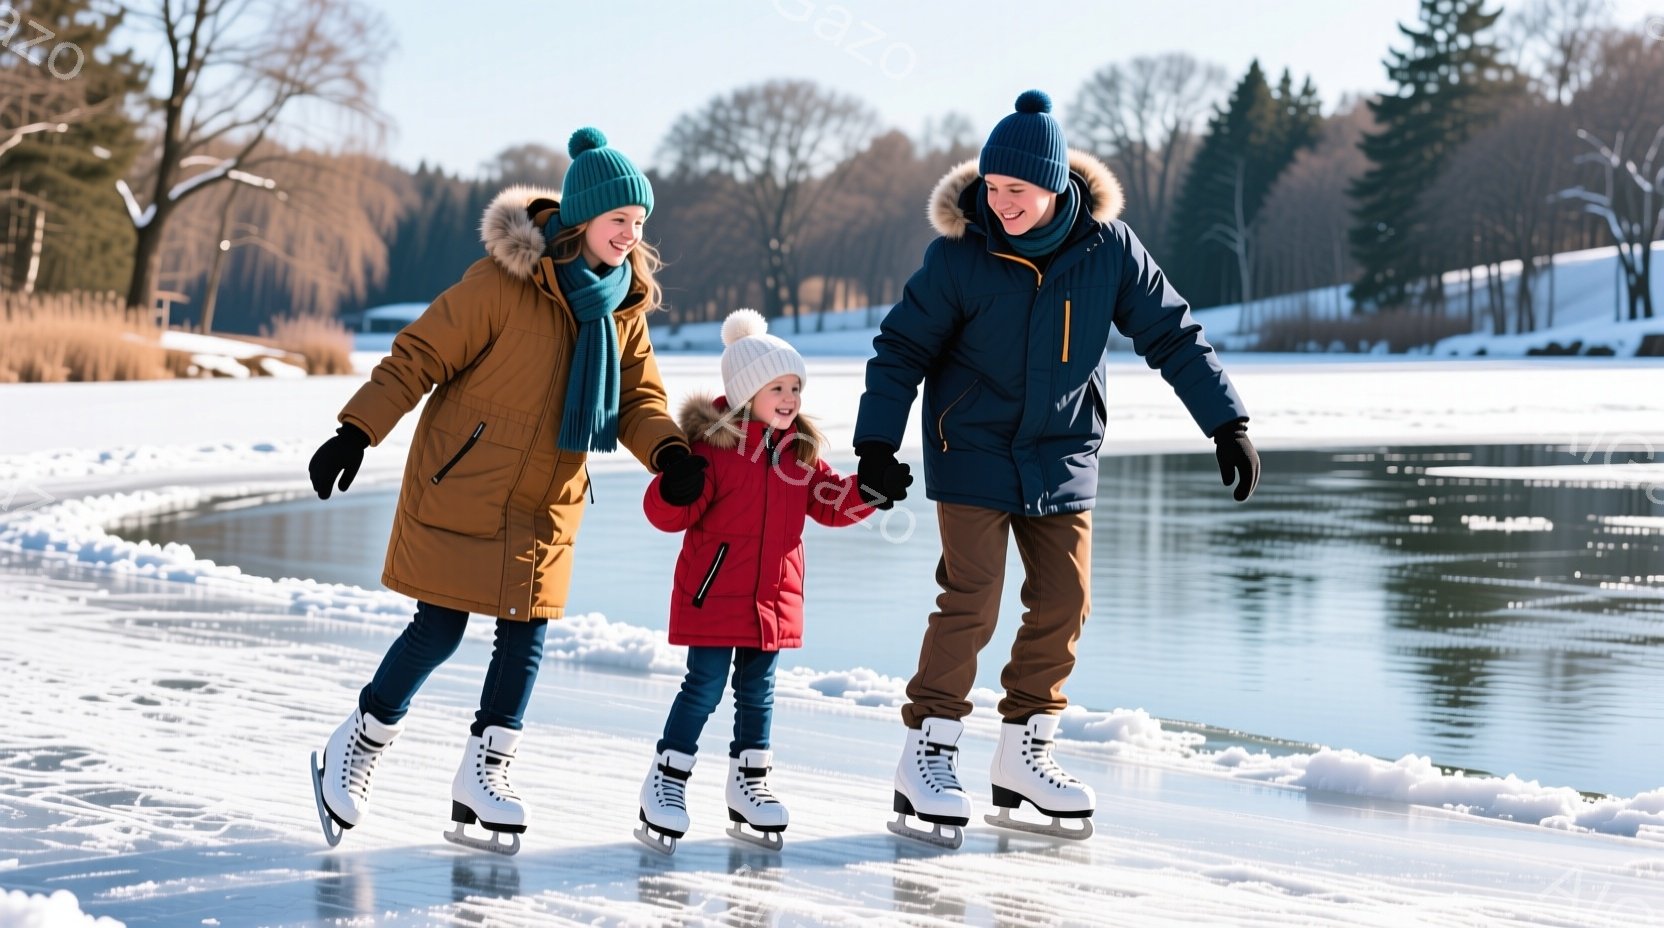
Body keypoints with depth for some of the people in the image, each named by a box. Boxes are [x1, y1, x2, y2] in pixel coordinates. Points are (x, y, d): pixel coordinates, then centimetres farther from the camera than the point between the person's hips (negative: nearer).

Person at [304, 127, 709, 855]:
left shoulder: (626, 303, 3)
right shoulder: (505, 279, -17)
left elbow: (639, 395, 8)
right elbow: (422, 355, -15)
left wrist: (669, 453, -12)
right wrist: (356, 433, -21)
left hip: (543, 505, 6)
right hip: (461, 488, -6)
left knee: (525, 634, 3)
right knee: (440, 629, -4)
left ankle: (480, 781, 16)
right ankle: (354, 748, 17)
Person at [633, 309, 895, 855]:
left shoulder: (801, 450, 8)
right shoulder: (712, 442, -12)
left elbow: (830, 503, 14)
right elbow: (668, 515, -14)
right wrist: (676, 492, -37)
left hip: (774, 596, 6)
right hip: (714, 592, -6)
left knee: (757, 690, 13)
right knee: (704, 687, -5)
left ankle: (749, 785, 23)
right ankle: (666, 783, 5)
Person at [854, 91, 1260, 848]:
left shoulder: (1107, 248, -9)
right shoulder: (960, 256, -14)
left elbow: (1172, 335, 0)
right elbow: (902, 346, -5)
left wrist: (1227, 421, -3)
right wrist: (876, 442, -11)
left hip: (1062, 458, 3)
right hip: (972, 451, -3)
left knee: (1063, 603, 3)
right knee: (971, 599, -12)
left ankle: (1023, 754, 16)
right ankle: (927, 754, -3)